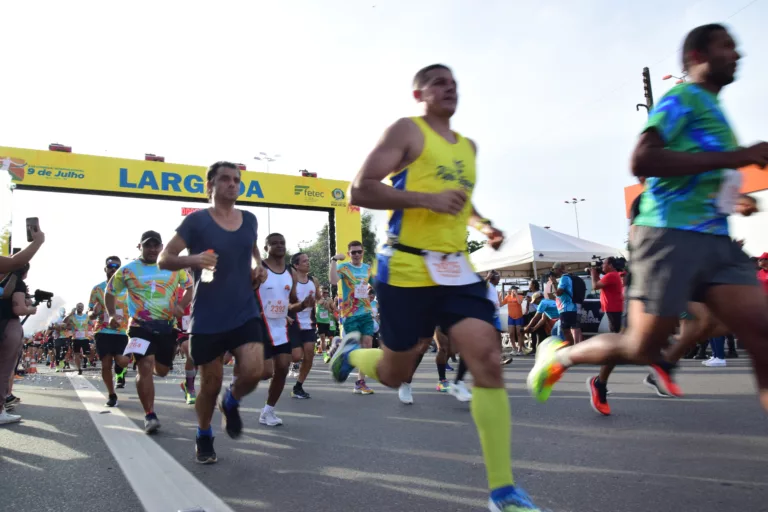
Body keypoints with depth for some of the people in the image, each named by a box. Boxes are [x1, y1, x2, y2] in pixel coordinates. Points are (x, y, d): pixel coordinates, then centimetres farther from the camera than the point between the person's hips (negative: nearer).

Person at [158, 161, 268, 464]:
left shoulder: (249, 220, 7)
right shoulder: (197, 221, -7)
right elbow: (163, 259, -7)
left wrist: (260, 267, 7)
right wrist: (192, 259, -27)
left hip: (245, 312, 3)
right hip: (207, 318, -3)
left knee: (253, 371, -16)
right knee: (211, 384, 7)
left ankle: (231, 402, 20)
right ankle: (204, 437, 35)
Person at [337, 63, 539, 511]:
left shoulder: (468, 146, 19)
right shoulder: (407, 131, -2)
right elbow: (360, 191, -11)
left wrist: (484, 226, 14)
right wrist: (428, 198, -21)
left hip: (457, 268, 6)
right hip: (406, 269, -5)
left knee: (489, 361, -11)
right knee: (394, 374, 8)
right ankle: (352, 351, 44)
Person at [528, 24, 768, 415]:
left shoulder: (713, 109, 25)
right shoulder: (683, 98, -3)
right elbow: (642, 161, -20)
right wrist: (733, 157, -18)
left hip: (716, 239, 9)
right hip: (671, 235, -8)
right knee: (641, 346, -2)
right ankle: (560, 354, 21)